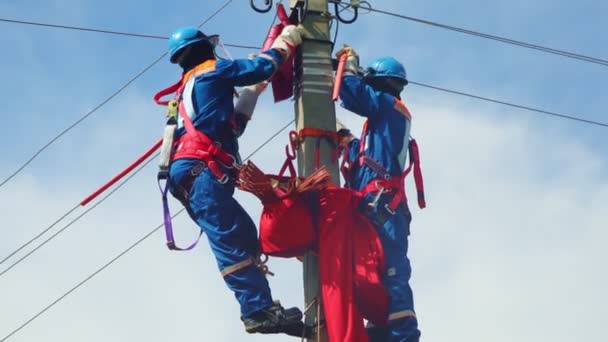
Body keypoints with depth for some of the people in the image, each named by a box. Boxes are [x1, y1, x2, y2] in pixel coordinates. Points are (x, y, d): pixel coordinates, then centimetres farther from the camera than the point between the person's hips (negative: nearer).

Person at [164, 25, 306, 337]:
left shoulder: (189, 88, 33)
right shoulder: (211, 70, 8)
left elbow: (228, 126, 34)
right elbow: (261, 67, 2)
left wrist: (252, 93, 35)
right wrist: (286, 42, 18)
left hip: (191, 173, 9)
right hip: (199, 170, -9)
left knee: (243, 235, 3)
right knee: (231, 239, -18)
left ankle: (260, 309, -7)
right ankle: (260, 309, -27)